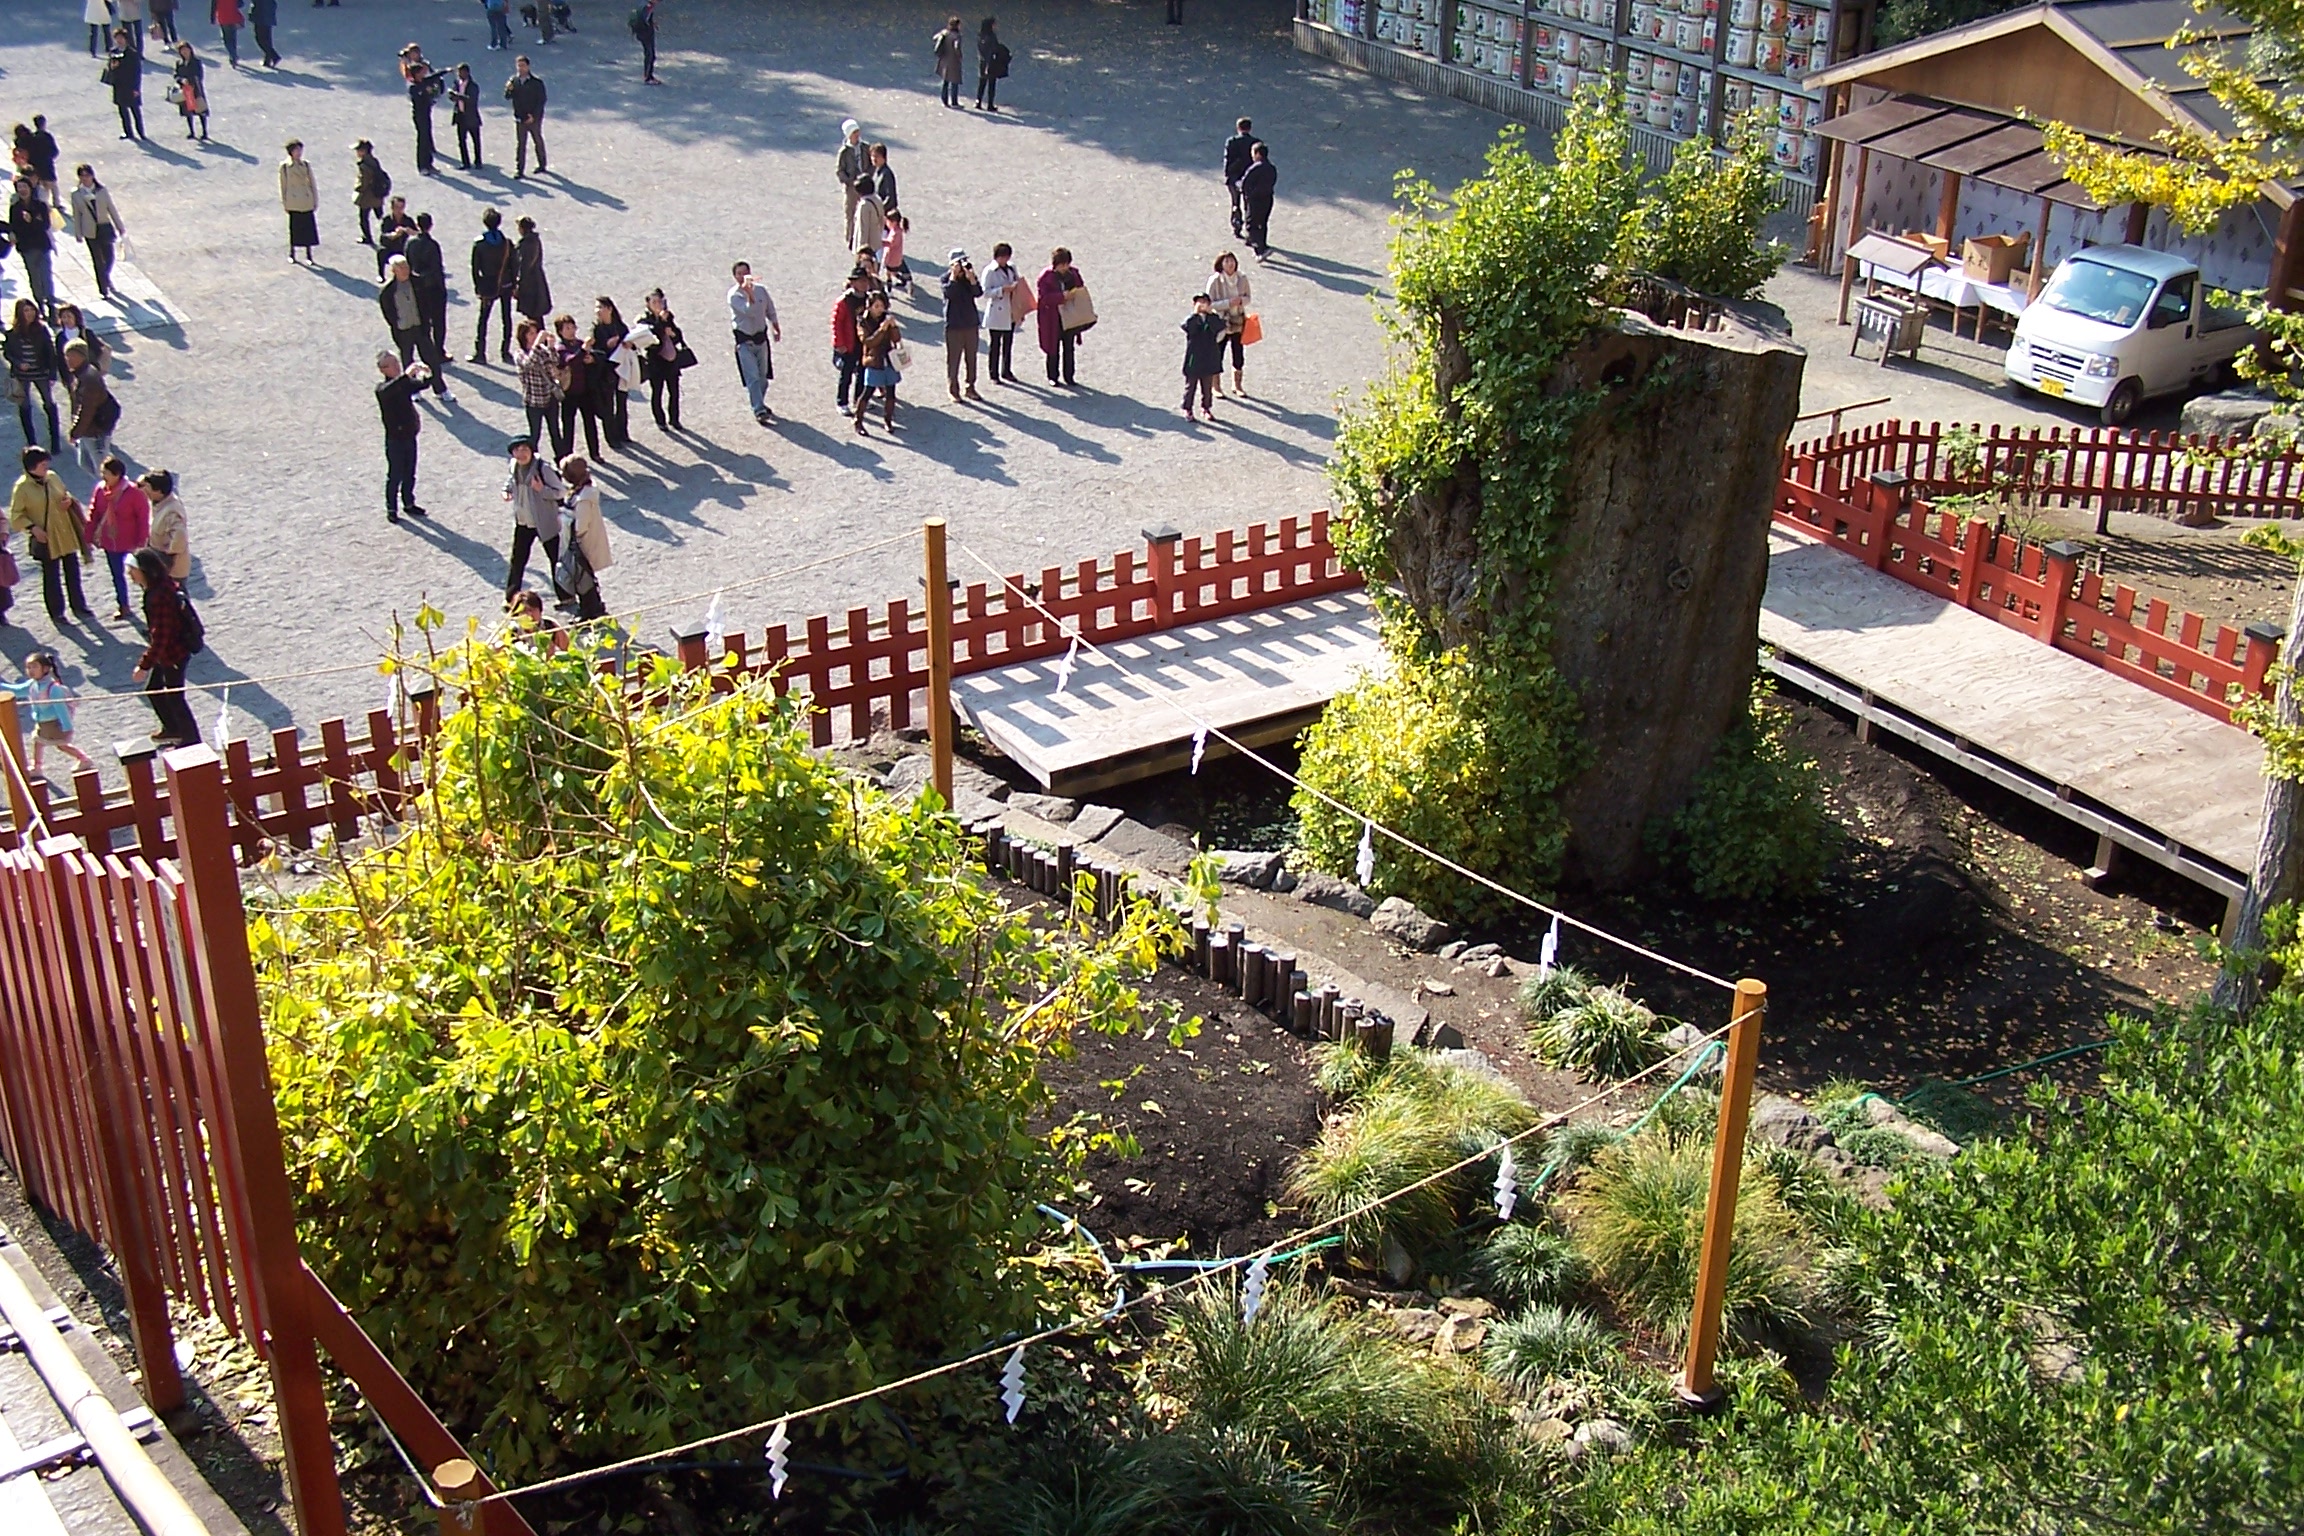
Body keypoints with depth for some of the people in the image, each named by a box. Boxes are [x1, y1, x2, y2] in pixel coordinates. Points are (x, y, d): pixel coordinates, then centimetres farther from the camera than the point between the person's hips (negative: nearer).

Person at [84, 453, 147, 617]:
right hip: (109, 543, 6)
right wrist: (90, 538, 6)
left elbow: (144, 519, -15)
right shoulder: (101, 489, -4)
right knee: (117, 575, 18)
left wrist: (141, 543, -15)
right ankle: (122, 605, 35)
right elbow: (93, 514, 6)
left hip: (129, 545, -6)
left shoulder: (134, 492, -20)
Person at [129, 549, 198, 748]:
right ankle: (173, 729, 44)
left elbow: (160, 637, -31)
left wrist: (145, 664, -25)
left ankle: (191, 740, 26)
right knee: (153, 689, 24)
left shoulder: (159, 597, -33)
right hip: (165, 651, 10)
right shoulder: (164, 585, -3)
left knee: (174, 698, 8)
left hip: (172, 654, -10)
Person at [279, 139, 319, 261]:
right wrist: (284, 204, 0)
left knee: (309, 227, 2)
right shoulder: (284, 166, -4)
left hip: (307, 203, 2)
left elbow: (313, 183, 7)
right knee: (294, 228, 5)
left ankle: (309, 255, 12)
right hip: (293, 203, -2)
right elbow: (283, 186, 0)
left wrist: (315, 201, 5)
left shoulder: (306, 164, 2)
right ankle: (292, 253, 20)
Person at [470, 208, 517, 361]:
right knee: (506, 318, 10)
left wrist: (477, 287, 3)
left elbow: (475, 268, -6)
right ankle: (506, 351, 11)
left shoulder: (479, 243, -10)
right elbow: (514, 265, -4)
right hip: (505, 285, 1)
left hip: (488, 287, -1)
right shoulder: (507, 243, -8)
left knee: (483, 319, 8)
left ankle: (480, 352, 6)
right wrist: (514, 285, 7)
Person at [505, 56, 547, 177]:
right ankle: (519, 169, 3)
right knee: (520, 144, 1)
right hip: (519, 119, 3)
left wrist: (534, 116, -16)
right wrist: (508, 90, -19)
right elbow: (507, 97, 5)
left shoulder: (537, 82, -11)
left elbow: (542, 100, -10)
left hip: (534, 118, -3)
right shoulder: (514, 80, 1)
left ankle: (541, 165, 31)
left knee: (538, 142, 14)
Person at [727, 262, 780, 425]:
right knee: (752, 378, -12)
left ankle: (760, 405, 33)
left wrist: (777, 329, 18)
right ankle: (759, 411, -14)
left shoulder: (761, 290, 1)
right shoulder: (734, 295, -14)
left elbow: (771, 311, 15)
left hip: (761, 338, 5)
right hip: (745, 342, -5)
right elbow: (749, 311, -28)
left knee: (763, 377, 16)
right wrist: (749, 294, -41)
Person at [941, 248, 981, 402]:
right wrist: (954, 275, -23)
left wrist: (971, 278, -22)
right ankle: (953, 389, 8)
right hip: (954, 325, -4)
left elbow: (978, 293, -9)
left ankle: (970, 388, 20)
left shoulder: (970, 277, 7)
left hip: (971, 323, 4)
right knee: (953, 358, -1)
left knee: (971, 357, 10)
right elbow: (949, 293, -23)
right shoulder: (947, 278, -4)